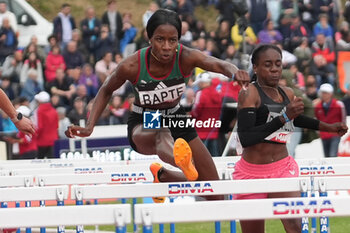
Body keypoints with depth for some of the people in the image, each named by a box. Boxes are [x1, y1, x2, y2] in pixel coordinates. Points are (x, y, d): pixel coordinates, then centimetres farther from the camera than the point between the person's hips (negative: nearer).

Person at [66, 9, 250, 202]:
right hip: (143, 125, -3)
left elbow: (218, 64, -43)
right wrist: (89, 127, -16)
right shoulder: (132, 66, -24)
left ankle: (162, 175, 24)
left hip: (175, 118, 4)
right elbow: (106, 91, -5)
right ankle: (181, 162, -79)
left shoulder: (186, 57, -24)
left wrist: (234, 72, -67)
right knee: (162, 134, -44)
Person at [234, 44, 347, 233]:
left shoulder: (288, 95, 8)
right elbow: (245, 139, -25)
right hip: (252, 173, -4)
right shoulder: (249, 94, -12)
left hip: (283, 168, 4)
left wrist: (328, 127, 27)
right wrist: (284, 117, -29)